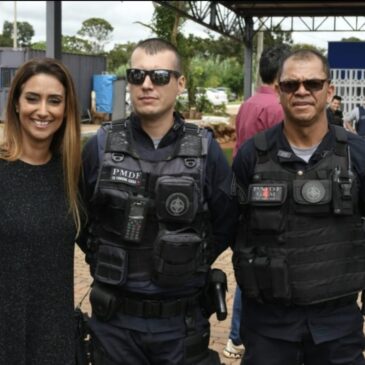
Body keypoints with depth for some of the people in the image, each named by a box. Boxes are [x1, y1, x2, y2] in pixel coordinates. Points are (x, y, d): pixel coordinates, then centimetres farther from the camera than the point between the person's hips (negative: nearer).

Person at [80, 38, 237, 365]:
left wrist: (189, 266, 1)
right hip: (114, 319, 1)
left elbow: (226, 224, 4)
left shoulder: (205, 149, -4)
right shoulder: (101, 146, -4)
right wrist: (108, 265, 3)